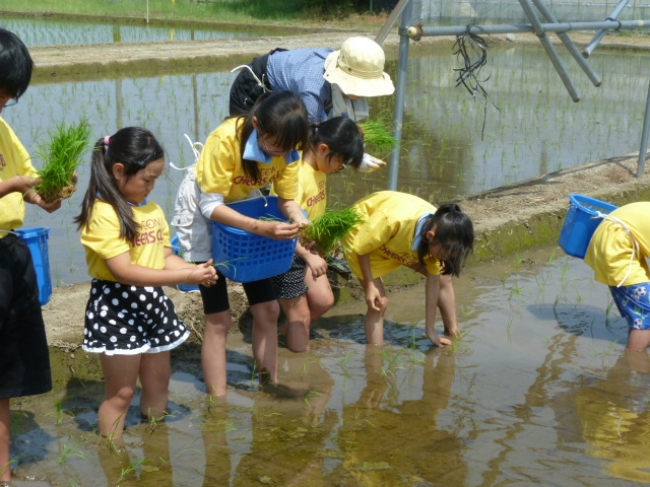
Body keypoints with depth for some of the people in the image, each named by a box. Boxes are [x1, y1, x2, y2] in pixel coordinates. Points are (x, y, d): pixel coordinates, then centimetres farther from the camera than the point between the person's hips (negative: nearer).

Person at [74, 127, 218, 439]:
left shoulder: (153, 209, 7)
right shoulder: (103, 213, -18)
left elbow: (165, 257, 10)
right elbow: (124, 271, -25)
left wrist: (194, 270, -12)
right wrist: (185, 278, -26)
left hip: (153, 302, 8)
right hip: (117, 305, -8)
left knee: (158, 382, 18)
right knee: (121, 392, 0)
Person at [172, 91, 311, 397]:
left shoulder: (286, 144, -18)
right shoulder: (226, 139, -34)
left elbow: (287, 198, -10)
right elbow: (211, 204, -31)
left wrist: (298, 219, -34)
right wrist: (261, 228, -43)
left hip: (246, 211, 5)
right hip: (203, 215, -5)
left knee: (268, 310, 5)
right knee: (219, 319, -5)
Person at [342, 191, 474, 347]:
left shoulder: (439, 228, -25)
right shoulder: (394, 220, -45)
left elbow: (433, 280, -14)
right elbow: (361, 247, -25)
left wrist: (431, 331, -9)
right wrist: (370, 285, -25)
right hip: (362, 234, -5)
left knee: (443, 277, 1)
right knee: (379, 302, -16)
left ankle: (454, 338, 17)